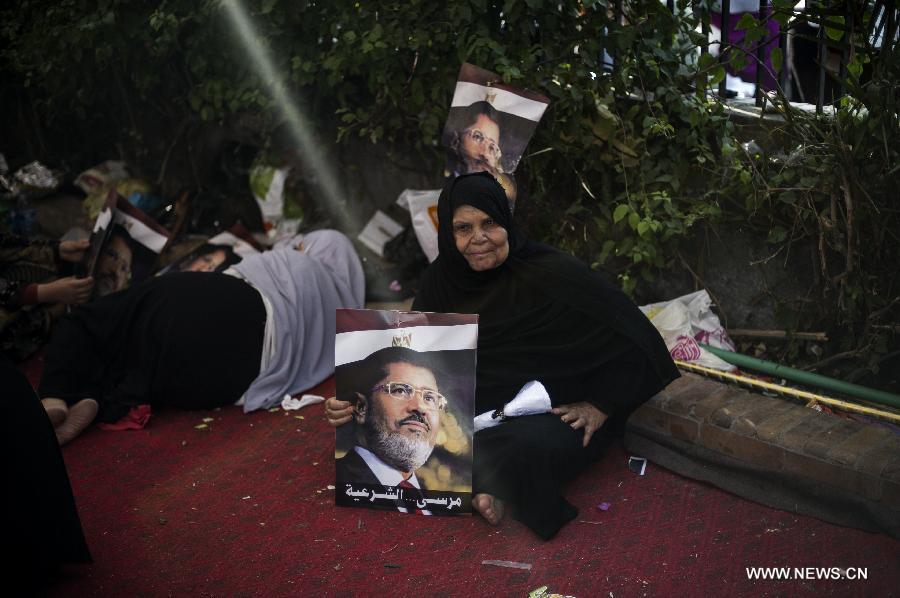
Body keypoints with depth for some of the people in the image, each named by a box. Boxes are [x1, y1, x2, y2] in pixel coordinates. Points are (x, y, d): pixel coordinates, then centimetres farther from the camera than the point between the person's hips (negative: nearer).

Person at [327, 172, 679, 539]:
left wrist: (601, 406, -17)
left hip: (560, 412, -5)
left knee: (527, 450, -37)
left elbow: (632, 337, -16)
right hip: (483, 405, 5)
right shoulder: (442, 279, -4)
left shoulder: (552, 274, -19)